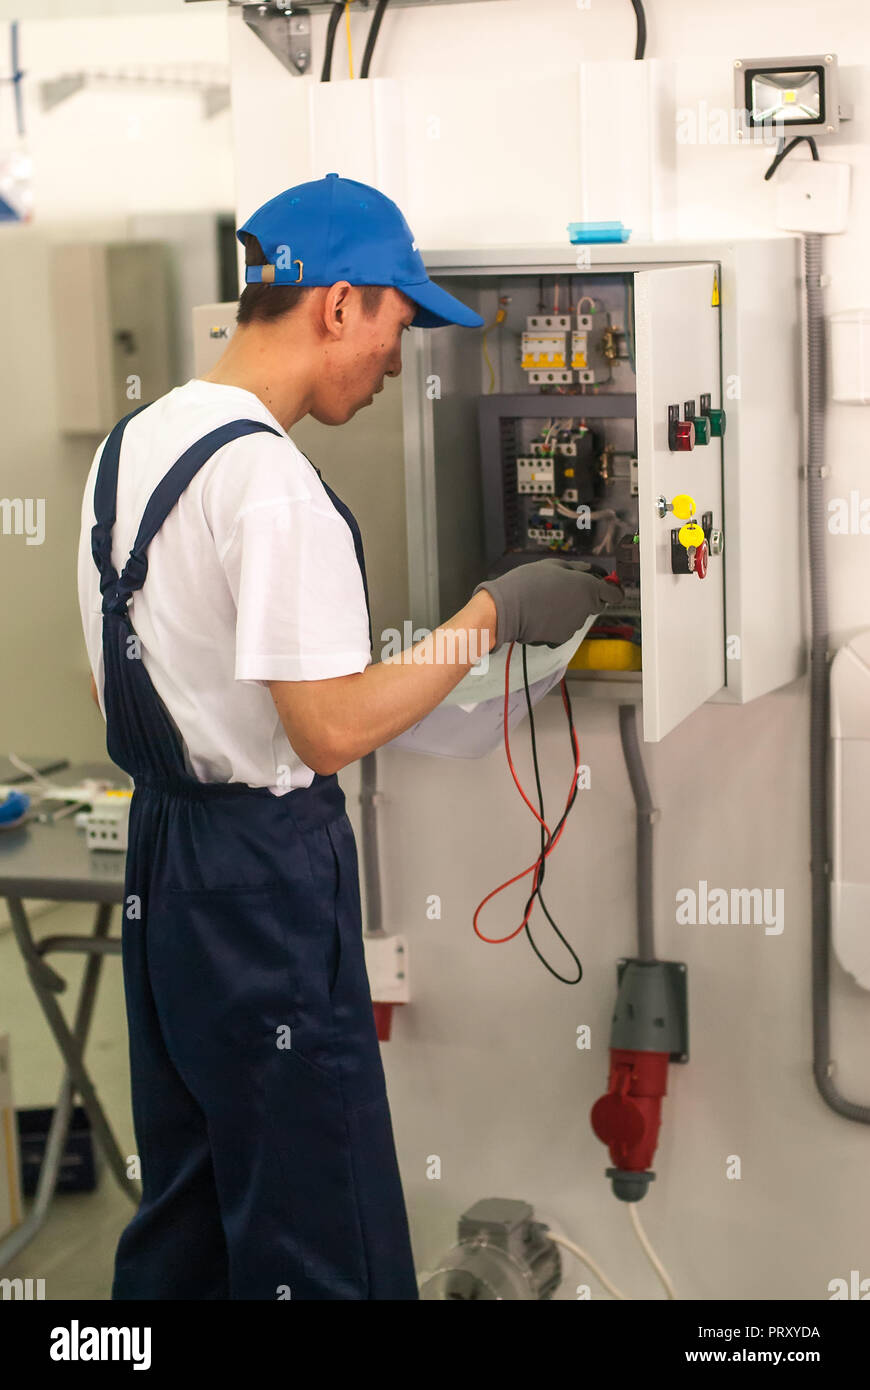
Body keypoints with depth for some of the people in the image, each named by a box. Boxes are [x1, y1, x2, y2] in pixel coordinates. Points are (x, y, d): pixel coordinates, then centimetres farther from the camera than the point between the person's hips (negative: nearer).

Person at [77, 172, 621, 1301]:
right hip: (266, 873, -10)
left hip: (159, 848, 10)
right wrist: (494, 614, -14)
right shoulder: (271, 479, -20)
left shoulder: (130, 443, 10)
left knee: (180, 1215, 20)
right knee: (321, 1239, 1)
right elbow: (332, 731, -22)